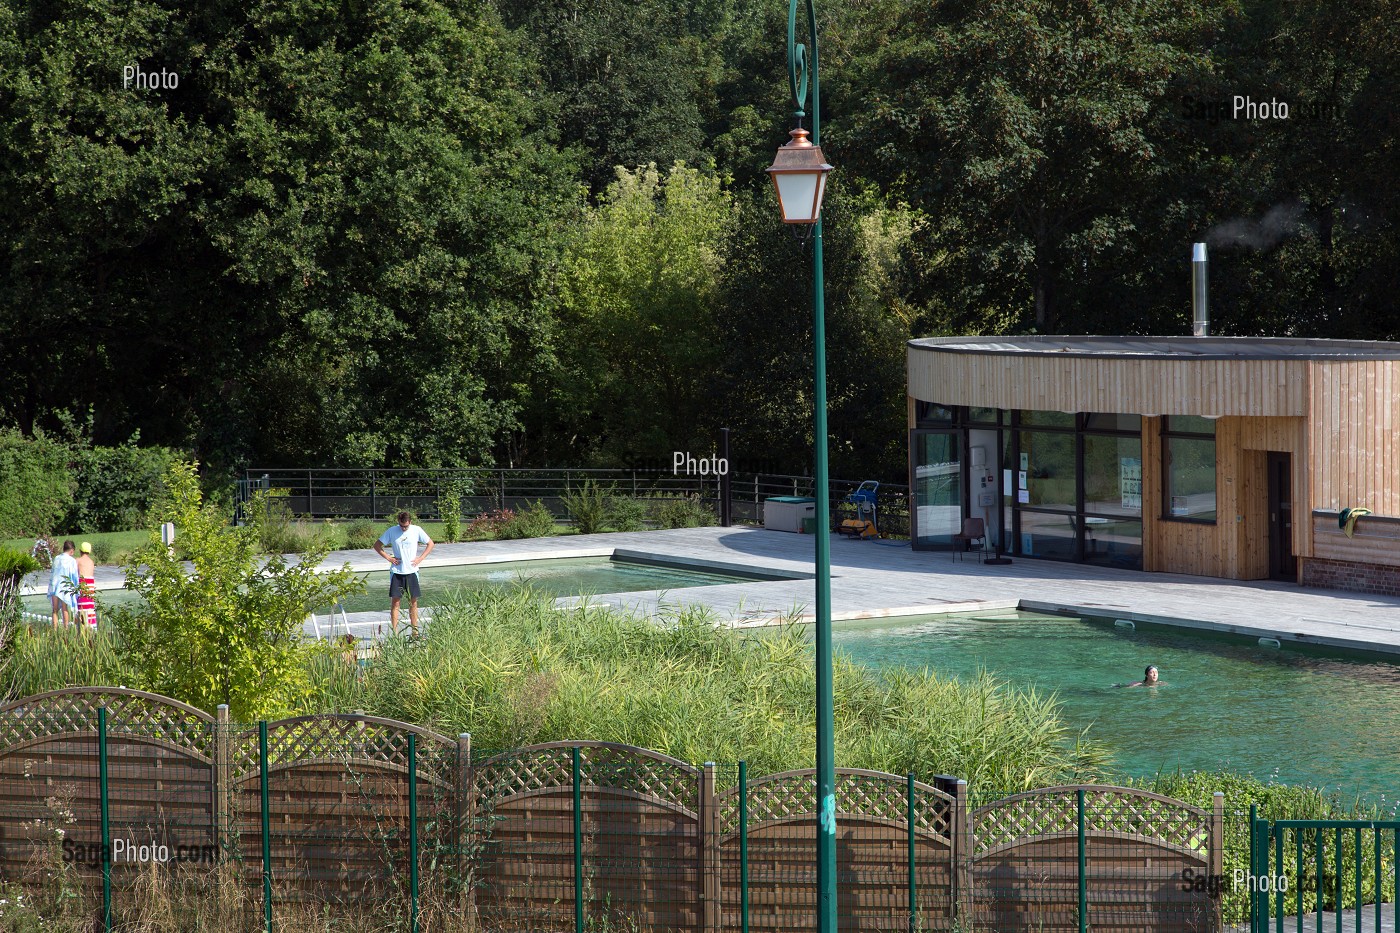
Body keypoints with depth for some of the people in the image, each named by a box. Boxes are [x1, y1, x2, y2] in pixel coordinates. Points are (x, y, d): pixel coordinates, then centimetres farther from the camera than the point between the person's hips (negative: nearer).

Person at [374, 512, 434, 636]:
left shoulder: (416, 530, -2)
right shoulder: (391, 531, -3)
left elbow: (430, 544, 9)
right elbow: (377, 545, 4)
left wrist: (420, 558, -2)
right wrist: (388, 558, -7)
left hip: (412, 571, 1)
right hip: (396, 571, -1)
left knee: (413, 602, 5)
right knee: (395, 602, -2)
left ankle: (415, 632, 12)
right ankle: (395, 633, 0)